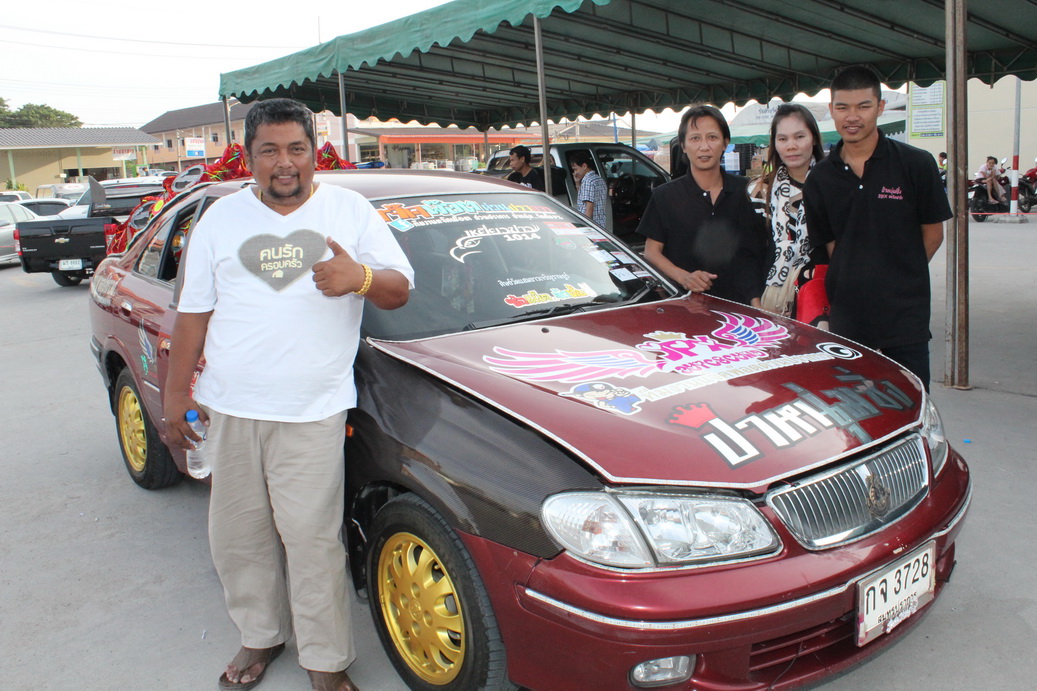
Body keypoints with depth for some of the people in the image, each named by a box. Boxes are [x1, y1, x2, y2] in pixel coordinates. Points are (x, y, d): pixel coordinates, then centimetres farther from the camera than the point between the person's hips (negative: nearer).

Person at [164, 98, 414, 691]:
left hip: (312, 413, -3)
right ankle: (262, 635, 34)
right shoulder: (221, 218, 11)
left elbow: (399, 290, 2)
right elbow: (195, 309, 13)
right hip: (230, 408, 4)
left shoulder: (350, 210, 5)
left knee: (312, 539, -3)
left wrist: (361, 278, -22)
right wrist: (177, 391, 11)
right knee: (237, 536, 13)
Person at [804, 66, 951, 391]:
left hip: (905, 316, -2)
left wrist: (897, 277, 3)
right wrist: (854, 282, -1)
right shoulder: (820, 178, 5)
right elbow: (829, 242, 9)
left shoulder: (916, 164, -4)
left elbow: (932, 234, 3)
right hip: (846, 317, 3)